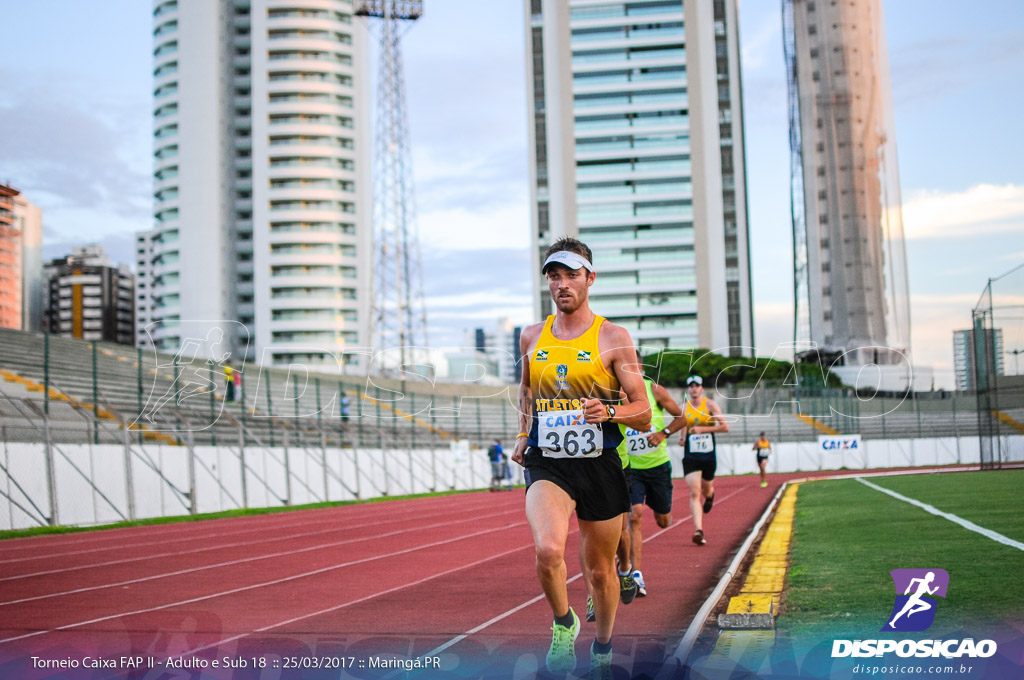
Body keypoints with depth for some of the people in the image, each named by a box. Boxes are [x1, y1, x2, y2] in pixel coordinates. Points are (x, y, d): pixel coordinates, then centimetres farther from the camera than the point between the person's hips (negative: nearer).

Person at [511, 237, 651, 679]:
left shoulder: (613, 337, -2)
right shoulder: (532, 337, 7)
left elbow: (644, 413, -3)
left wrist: (608, 412, -22)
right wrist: (524, 434, 16)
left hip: (600, 464, -1)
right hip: (547, 465, 1)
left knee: (599, 570, 11)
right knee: (547, 549, -26)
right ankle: (563, 624, 3)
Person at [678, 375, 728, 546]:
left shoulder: (710, 405, -3)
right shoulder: (684, 408, 3)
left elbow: (725, 427, -7)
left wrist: (703, 429, -16)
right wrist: (681, 438, -2)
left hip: (709, 455, 0)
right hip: (691, 456, 0)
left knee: (707, 490, 16)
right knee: (694, 492, -13)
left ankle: (710, 495, 56)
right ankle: (698, 530, -19)